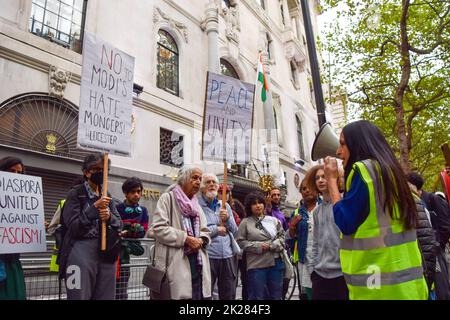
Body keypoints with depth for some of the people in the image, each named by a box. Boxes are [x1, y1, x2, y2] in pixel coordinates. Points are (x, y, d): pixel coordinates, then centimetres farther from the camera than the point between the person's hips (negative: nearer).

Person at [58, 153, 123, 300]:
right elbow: (73, 227, -10)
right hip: (82, 250, -4)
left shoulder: (107, 196, 12)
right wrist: (94, 207, -18)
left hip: (106, 251, 5)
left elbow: (119, 224, 9)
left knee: (105, 296, 8)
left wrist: (109, 217, -12)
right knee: (81, 296, -2)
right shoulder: (75, 194, -2)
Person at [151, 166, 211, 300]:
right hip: (175, 263, -6)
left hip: (197, 263, 7)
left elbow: (205, 231, 18)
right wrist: (186, 238, -16)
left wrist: (201, 240, -5)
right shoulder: (167, 198, -2)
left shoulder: (197, 204, 20)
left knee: (199, 295, 6)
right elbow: (159, 228, -13)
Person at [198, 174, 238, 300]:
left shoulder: (225, 206, 14)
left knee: (229, 295, 13)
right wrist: (216, 229, -7)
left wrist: (227, 219, -6)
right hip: (207, 257, -5)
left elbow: (235, 231, 14)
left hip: (228, 257, 5)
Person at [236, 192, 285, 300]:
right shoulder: (245, 222, -2)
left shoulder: (273, 220, 11)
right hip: (256, 265, -4)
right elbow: (240, 242, -6)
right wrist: (258, 246, -15)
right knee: (257, 296, 5)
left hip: (276, 263, 4)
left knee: (276, 295, 15)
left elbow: (282, 235, 11)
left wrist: (274, 245, -8)